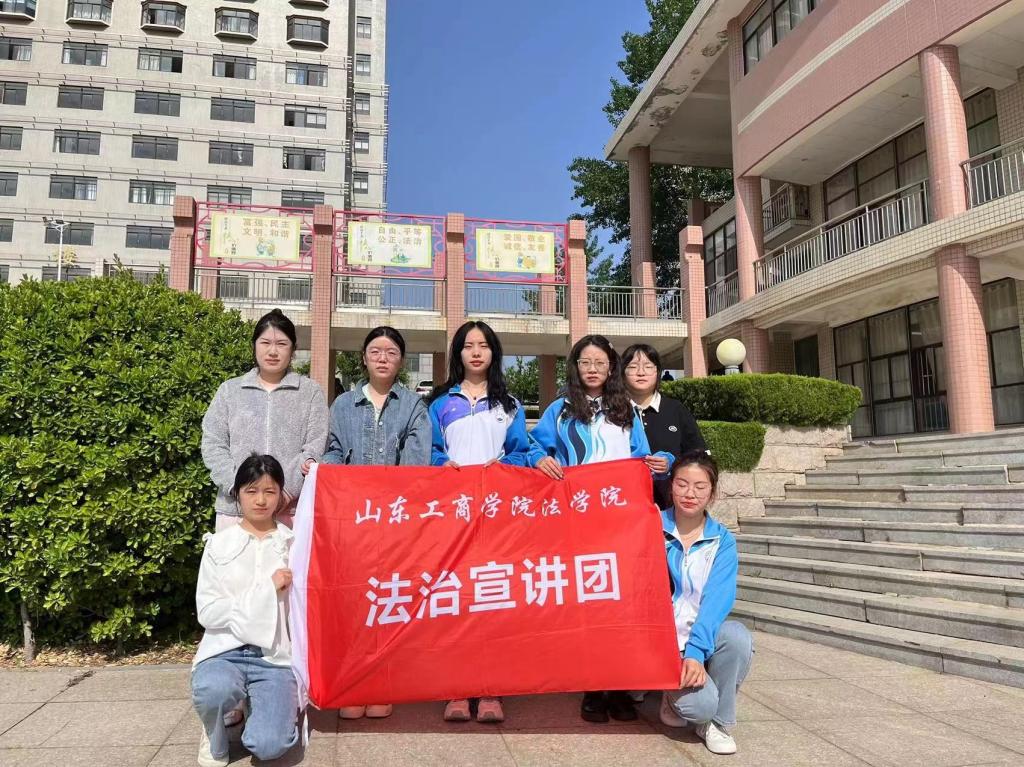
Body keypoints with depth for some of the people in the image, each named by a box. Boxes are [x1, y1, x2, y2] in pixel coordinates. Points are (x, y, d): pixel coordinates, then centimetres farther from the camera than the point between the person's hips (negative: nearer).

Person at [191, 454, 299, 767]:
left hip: (276, 655, 0)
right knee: (213, 691, -34)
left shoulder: (293, 543, 4)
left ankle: (258, 703, 15)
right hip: (226, 649, 0)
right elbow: (207, 612, -5)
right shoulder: (219, 544, 2)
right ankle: (214, 735, 3)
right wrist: (266, 590, -12)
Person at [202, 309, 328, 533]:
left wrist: (287, 491, -13)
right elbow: (213, 446, 7)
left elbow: (315, 448, 0)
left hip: (293, 510, -2)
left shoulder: (311, 391, 9)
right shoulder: (230, 390, 14)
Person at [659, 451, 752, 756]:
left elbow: (717, 599, -15)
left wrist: (696, 650, -28)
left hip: (703, 636, 3)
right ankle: (677, 696, 11)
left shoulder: (722, 541, -2)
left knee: (738, 636, -30)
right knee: (701, 703, -27)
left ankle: (717, 722, -6)